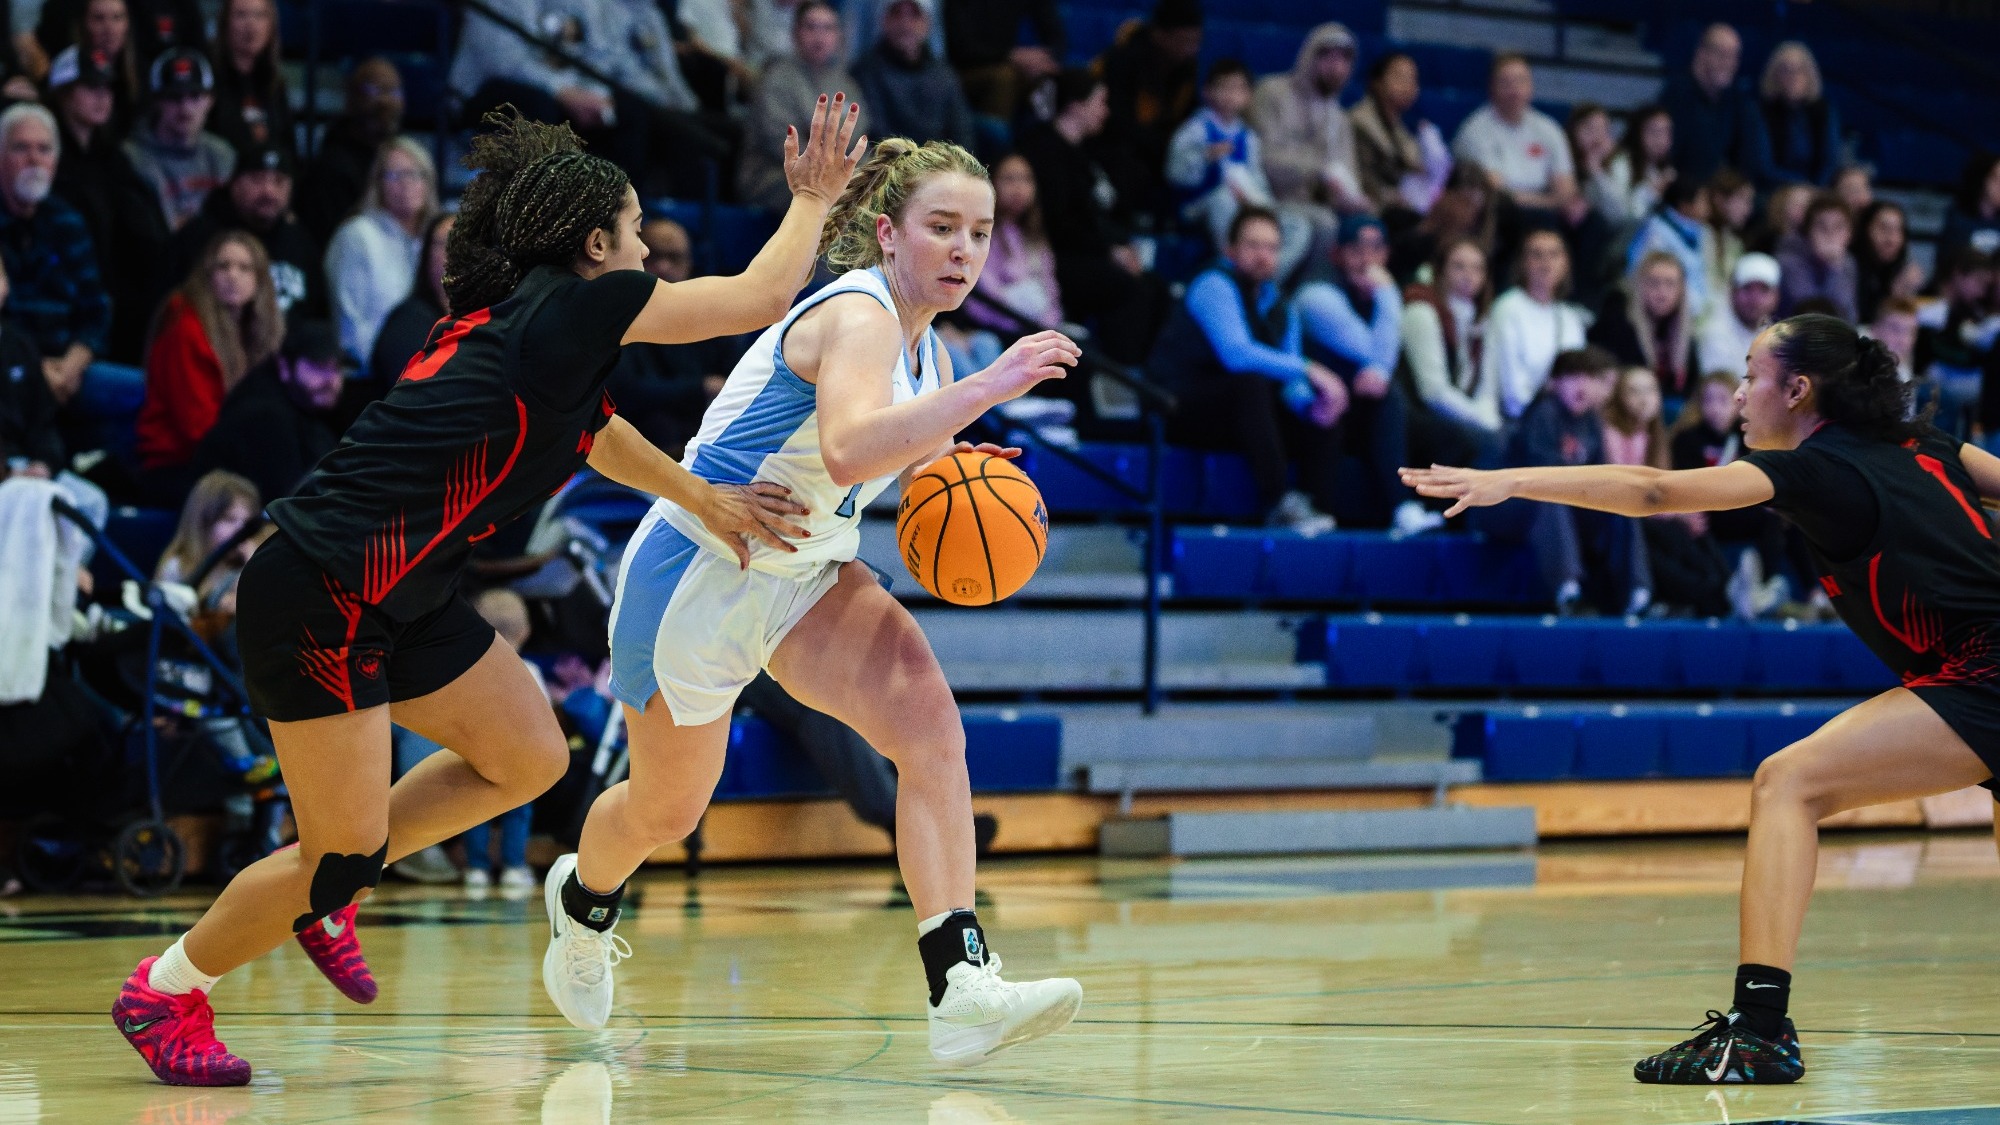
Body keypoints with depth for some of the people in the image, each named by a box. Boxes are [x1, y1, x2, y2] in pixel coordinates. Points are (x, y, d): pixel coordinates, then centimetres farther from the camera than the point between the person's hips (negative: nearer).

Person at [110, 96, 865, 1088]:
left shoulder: (523, 318, 14)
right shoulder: (571, 303, -13)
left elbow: (591, 428, 34)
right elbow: (760, 298, -9)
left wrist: (703, 497, 24)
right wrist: (814, 199, 5)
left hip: (399, 598, 10)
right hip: (317, 598, -10)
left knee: (529, 757, 13)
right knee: (342, 859, -4)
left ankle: (325, 893, 24)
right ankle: (165, 991, 15)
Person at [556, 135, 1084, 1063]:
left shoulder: (925, 346, 1)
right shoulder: (857, 317, -26)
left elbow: (922, 460, 20)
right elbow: (848, 452, -45)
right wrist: (988, 385, -46)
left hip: (806, 580, 7)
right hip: (694, 575, -7)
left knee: (928, 722, -20)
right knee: (668, 808, 13)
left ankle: (962, 987, -28)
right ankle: (582, 898, 50)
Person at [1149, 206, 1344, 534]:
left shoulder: (1281, 307, 12)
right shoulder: (1214, 286, -13)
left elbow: (1290, 385, 7)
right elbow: (1235, 354, -30)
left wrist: (1311, 402, -17)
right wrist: (1308, 370, -31)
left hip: (1239, 412, 8)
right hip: (1181, 408, -8)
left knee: (1320, 423, -8)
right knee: (1251, 383, -35)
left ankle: (1319, 509, -23)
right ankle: (1279, 504, -39)